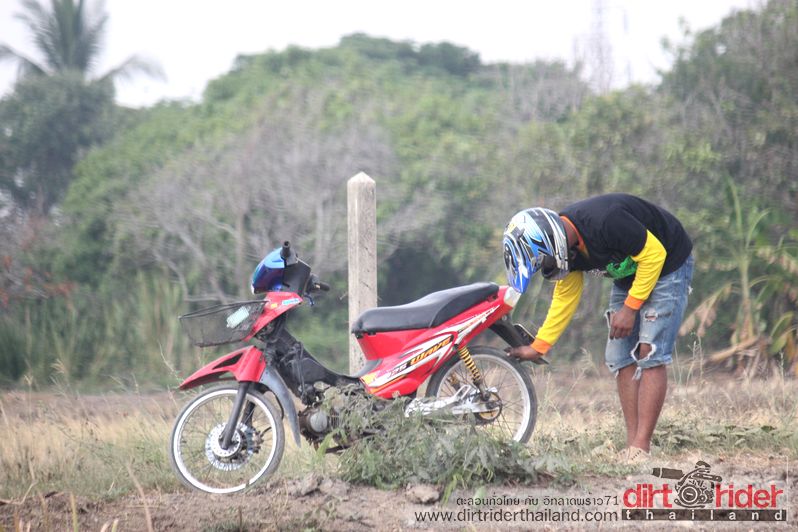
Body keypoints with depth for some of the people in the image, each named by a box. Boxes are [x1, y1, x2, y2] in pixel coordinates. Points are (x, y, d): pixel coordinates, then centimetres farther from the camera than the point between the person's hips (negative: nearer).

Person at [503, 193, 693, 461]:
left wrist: (630, 308, -21)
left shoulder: (605, 222, -36)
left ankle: (641, 449, -19)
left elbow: (654, 254, -27)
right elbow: (565, 299, 5)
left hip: (667, 265, -8)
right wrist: (538, 347, 5)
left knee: (649, 355, -15)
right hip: (627, 275, 8)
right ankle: (631, 444, 0)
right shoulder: (567, 246, -9)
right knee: (621, 358, 0)